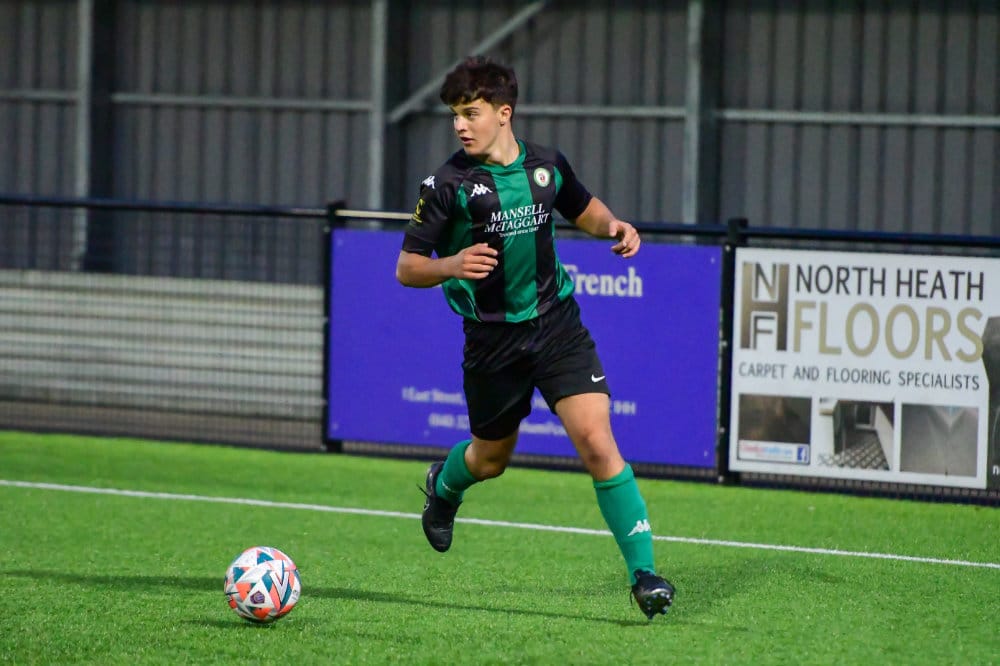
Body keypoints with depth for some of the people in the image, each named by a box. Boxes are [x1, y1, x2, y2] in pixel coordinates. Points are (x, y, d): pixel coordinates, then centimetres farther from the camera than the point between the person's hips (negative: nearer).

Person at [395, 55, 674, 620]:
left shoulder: (547, 165, -1)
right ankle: (444, 486, 55)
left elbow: (584, 209, 21)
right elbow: (406, 268, -8)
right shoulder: (449, 185, -10)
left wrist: (614, 226, -2)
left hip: (557, 324, 1)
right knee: (491, 459, 17)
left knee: (597, 442, -16)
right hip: (493, 338, -1)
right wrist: (451, 265, -29)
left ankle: (644, 571, -12)